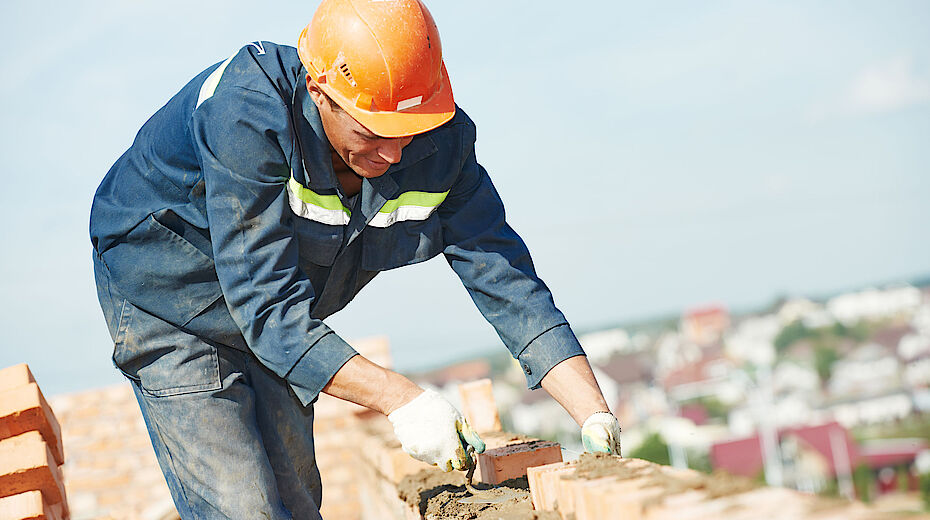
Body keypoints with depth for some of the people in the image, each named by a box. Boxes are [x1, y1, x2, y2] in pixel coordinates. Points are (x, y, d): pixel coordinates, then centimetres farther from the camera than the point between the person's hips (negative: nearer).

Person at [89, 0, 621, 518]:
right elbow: (265, 304, -40)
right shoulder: (245, 113, -37)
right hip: (168, 296, -5)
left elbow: (506, 279, -18)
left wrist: (595, 416, -29)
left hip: (280, 320, 6)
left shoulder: (443, 143, -20)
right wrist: (400, 398, -46)